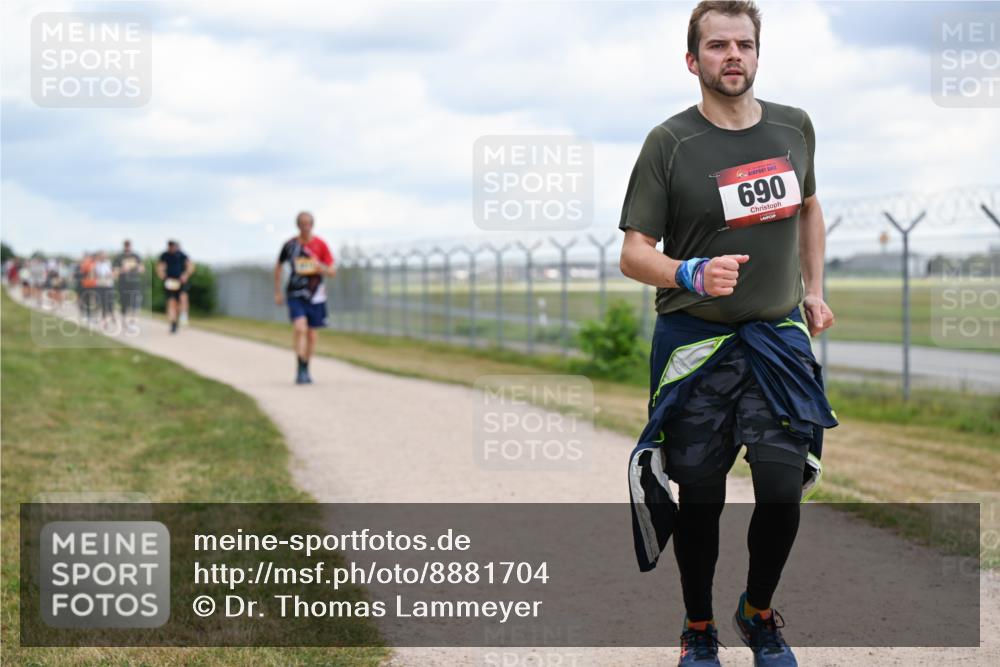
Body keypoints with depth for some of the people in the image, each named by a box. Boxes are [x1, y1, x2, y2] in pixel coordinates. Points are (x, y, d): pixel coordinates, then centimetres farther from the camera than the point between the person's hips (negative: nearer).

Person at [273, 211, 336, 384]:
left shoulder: (320, 244, -1)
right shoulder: (290, 245, 0)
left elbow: (333, 271, 1)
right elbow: (278, 267, 15)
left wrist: (321, 268, -21)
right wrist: (277, 292, 12)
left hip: (315, 296, 1)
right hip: (295, 294, -1)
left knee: (311, 334, 9)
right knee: (300, 328, -20)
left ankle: (306, 370, 26)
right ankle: (300, 369, -20)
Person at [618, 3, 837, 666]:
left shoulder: (794, 127, 4)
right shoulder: (670, 143, -9)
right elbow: (634, 253, -10)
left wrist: (814, 289, 15)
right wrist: (694, 275, -28)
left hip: (779, 338, 3)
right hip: (696, 343, -3)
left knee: (783, 492, -5)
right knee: (700, 500, 4)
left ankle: (759, 613, 22)